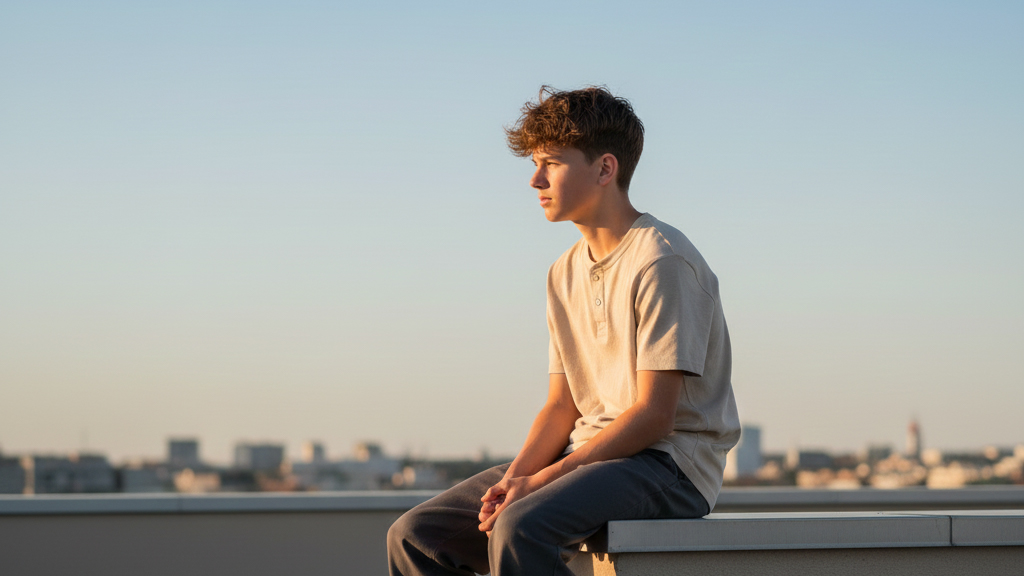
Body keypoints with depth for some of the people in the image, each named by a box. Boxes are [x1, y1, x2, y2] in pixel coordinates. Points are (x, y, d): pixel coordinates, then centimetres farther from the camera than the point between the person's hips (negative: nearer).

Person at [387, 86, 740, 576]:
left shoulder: (661, 261, -12)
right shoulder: (566, 273, 15)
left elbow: (653, 414, -17)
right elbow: (562, 405, 13)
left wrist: (540, 480, -19)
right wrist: (515, 478, -7)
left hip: (667, 465, -8)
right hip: (588, 456, 8)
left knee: (520, 529, -36)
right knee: (415, 536, -6)